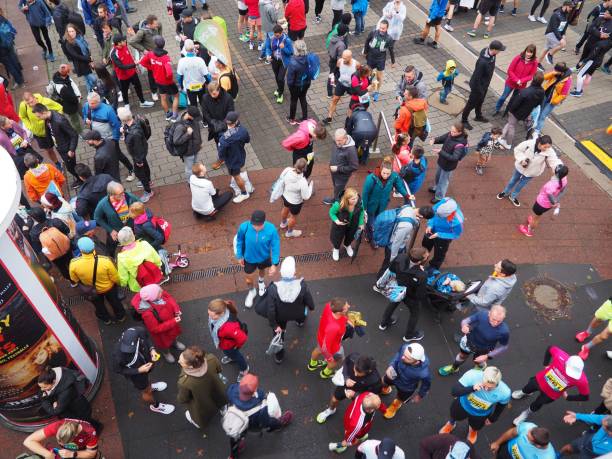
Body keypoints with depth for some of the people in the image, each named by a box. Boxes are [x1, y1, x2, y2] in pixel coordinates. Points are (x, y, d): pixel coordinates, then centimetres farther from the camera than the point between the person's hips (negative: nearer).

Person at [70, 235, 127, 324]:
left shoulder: (74, 263, -35)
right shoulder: (106, 261, -41)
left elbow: (75, 280, -12)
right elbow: (115, 278, -24)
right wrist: (118, 283, 1)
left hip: (92, 290, 2)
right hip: (108, 287, -1)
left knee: (99, 305, 34)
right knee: (114, 301, 31)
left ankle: (106, 319, 60)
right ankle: (120, 316, 57)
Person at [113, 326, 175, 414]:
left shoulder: (140, 331, -35)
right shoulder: (118, 354, -44)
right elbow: (118, 369, -23)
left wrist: (152, 349, -25)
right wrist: (138, 370, -29)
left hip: (146, 361, 4)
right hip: (136, 374, -4)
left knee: (147, 376, 38)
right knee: (146, 391, 25)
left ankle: (149, 386, 73)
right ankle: (155, 406, 56)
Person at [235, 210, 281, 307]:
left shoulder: (271, 229, -35)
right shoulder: (244, 227, -33)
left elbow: (275, 246, -21)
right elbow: (239, 241, -13)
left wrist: (274, 264, -19)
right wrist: (239, 256, -2)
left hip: (264, 257, 0)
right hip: (249, 258, 0)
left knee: (262, 270, 32)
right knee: (249, 277, 22)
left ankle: (261, 281, 68)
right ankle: (251, 291, 55)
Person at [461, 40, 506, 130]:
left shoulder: (490, 53, -13)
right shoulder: (482, 62, -39)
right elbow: (477, 77, -29)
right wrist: (480, 91, -18)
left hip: (485, 84, 8)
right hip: (478, 85, -8)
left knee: (480, 101, 29)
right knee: (472, 103, 13)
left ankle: (478, 116, 52)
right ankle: (464, 120, 34)